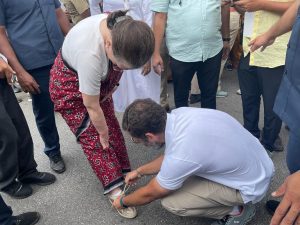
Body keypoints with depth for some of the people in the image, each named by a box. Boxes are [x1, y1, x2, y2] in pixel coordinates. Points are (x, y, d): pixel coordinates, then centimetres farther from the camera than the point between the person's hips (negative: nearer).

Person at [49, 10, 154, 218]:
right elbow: (91, 106, -27)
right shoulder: (89, 54, -42)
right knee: (93, 136, -6)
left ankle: (122, 174, 17)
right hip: (70, 84, -6)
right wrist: (103, 134, -14)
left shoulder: (124, 29, -24)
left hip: (99, 77, 6)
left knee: (111, 125, 4)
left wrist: (113, 86, -3)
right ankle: (115, 190, 3)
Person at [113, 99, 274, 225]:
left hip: (251, 185, -7)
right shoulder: (179, 114, -12)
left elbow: (149, 194, -11)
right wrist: (139, 171, 20)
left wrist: (122, 202, 8)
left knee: (171, 201, -14)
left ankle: (236, 211, 3)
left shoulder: (180, 156, -33)